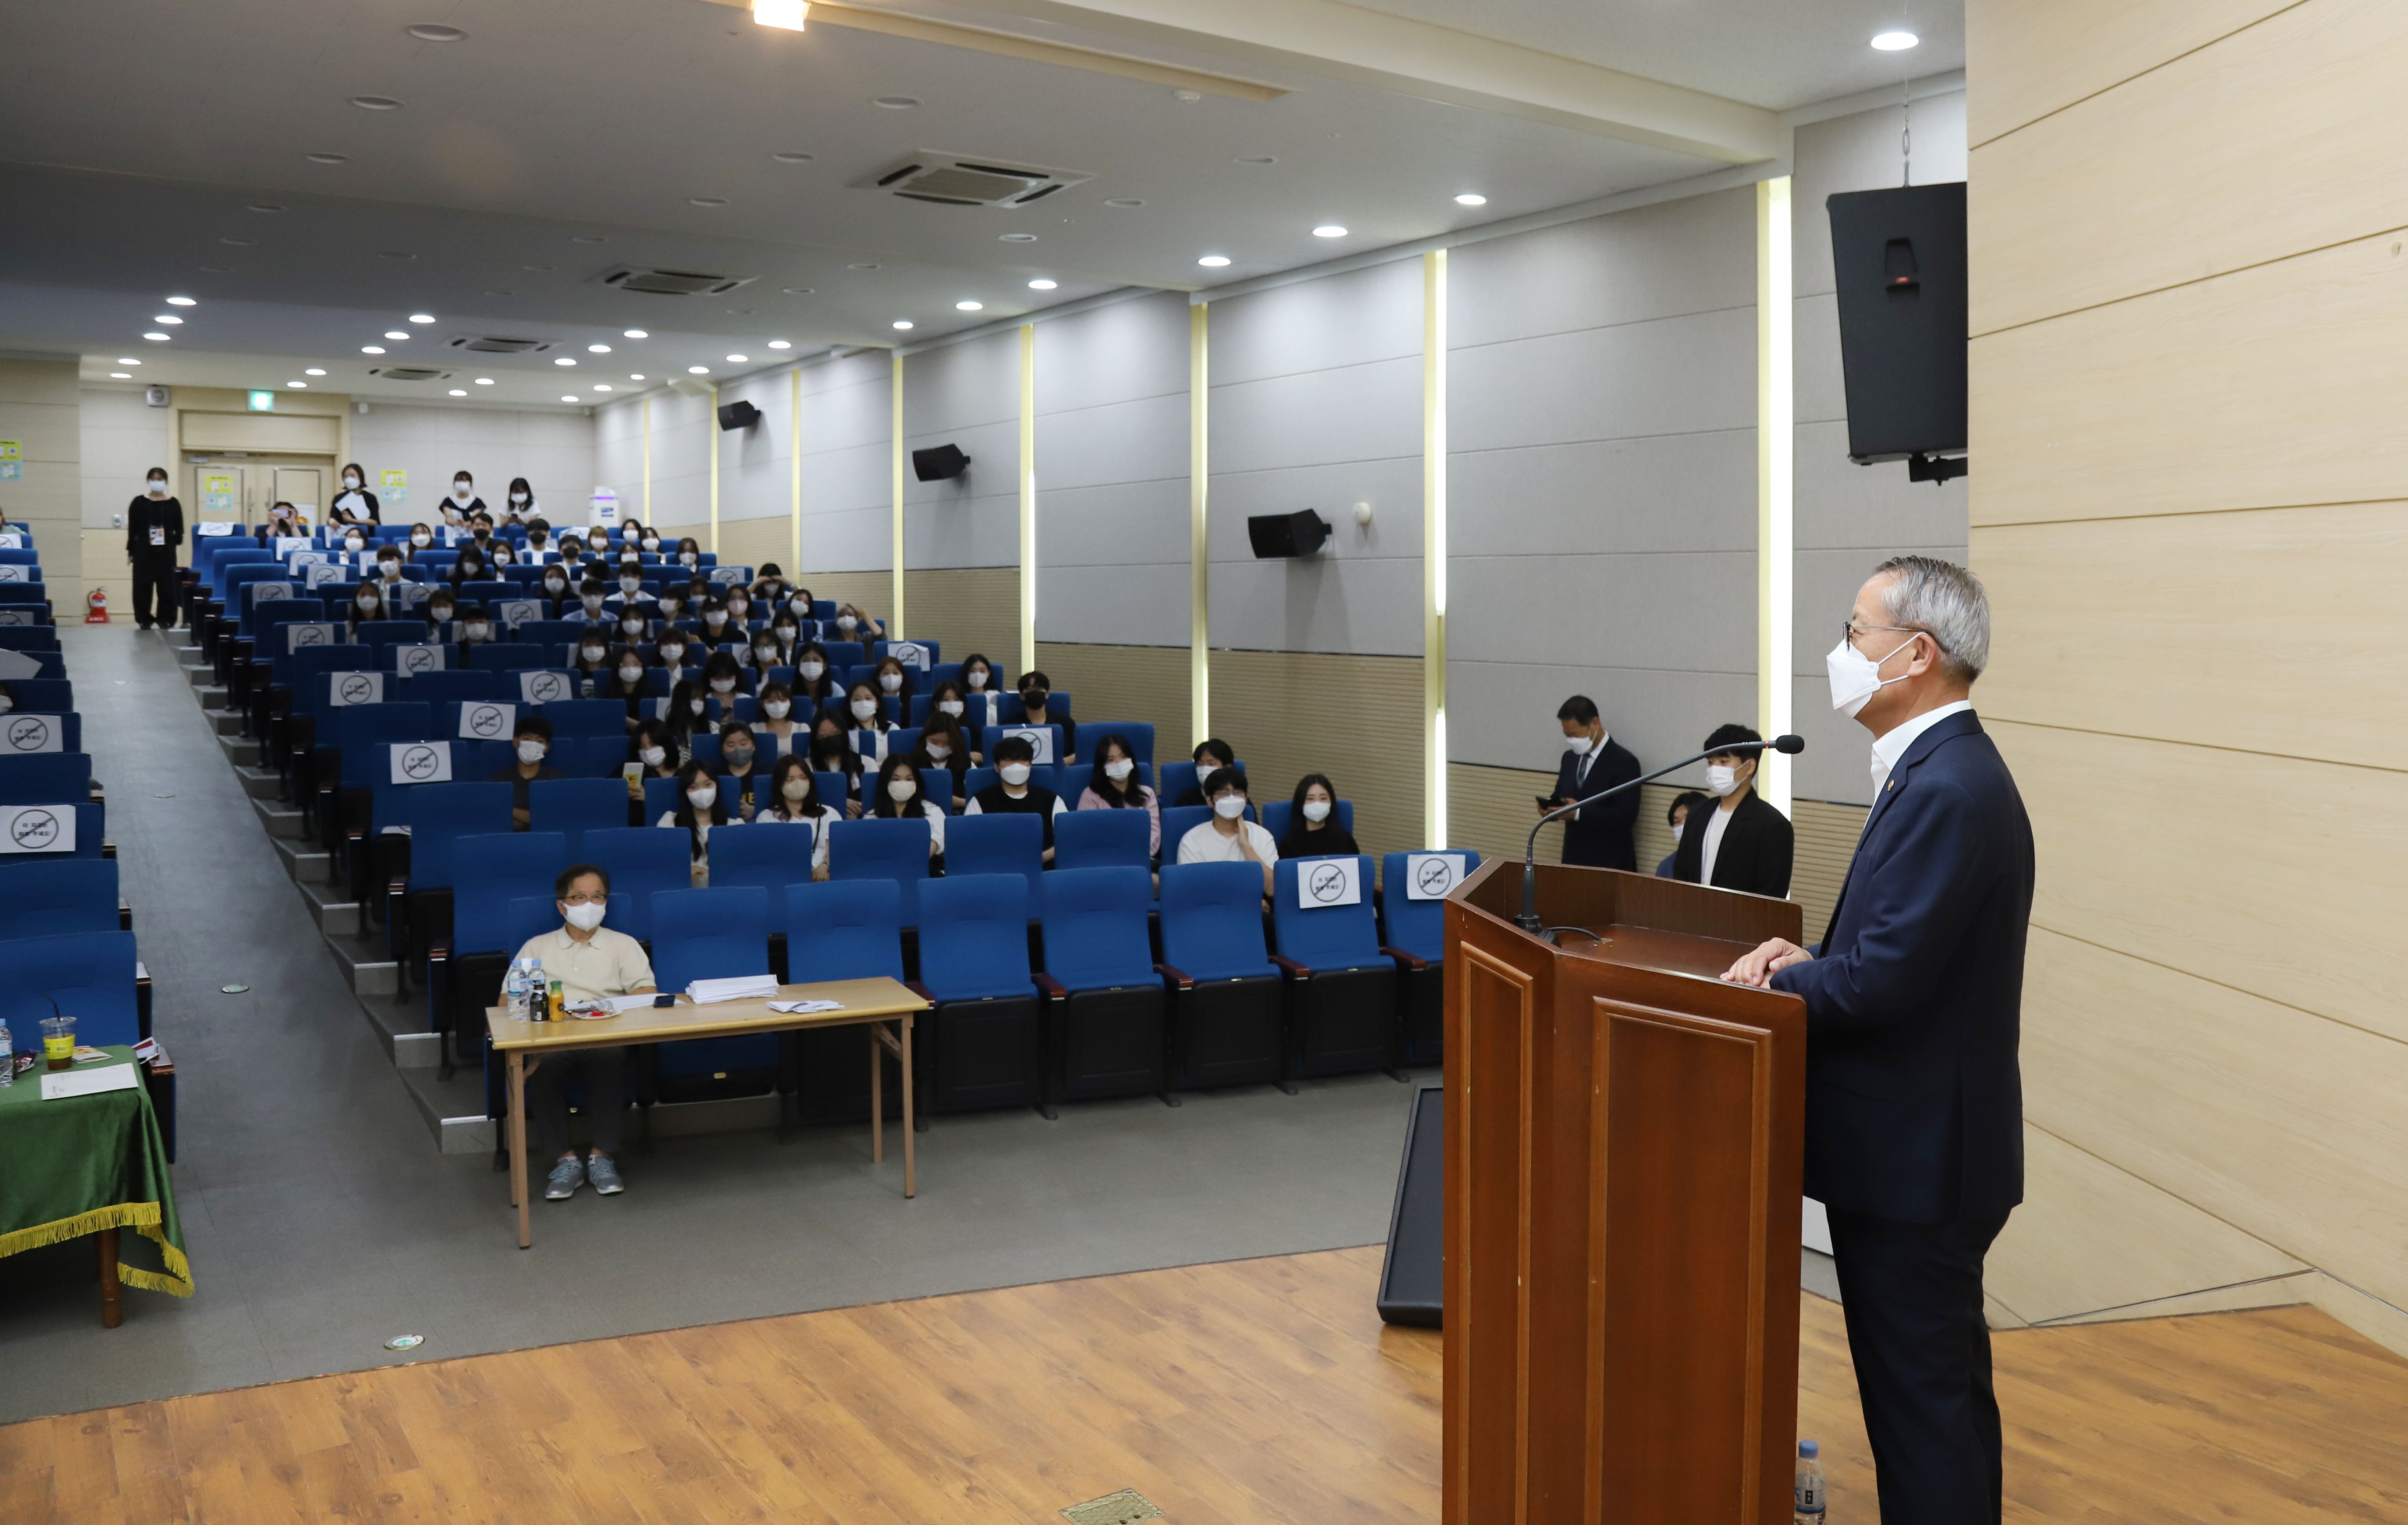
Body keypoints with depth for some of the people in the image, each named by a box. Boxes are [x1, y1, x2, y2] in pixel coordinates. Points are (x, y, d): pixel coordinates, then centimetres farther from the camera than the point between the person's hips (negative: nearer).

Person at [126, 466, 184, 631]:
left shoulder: (173, 504, 5)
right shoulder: (138, 503, 4)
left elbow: (179, 529, 7)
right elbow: (132, 530, 4)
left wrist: (177, 539, -13)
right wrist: (130, 552, 1)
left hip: (166, 551, 0)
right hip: (143, 550, 0)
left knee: (167, 585, 0)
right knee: (143, 585, 1)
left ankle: (166, 620, 8)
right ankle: (145, 620, 8)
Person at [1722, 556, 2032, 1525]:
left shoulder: (1948, 790, -22)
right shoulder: (1944, 771, 10)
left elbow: (1881, 981, -26)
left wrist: (1772, 985, -9)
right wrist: (1808, 956, 0)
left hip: (1914, 1158, -10)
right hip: (1924, 1147, 10)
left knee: (1920, 1398, 1)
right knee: (1944, 1380, 21)